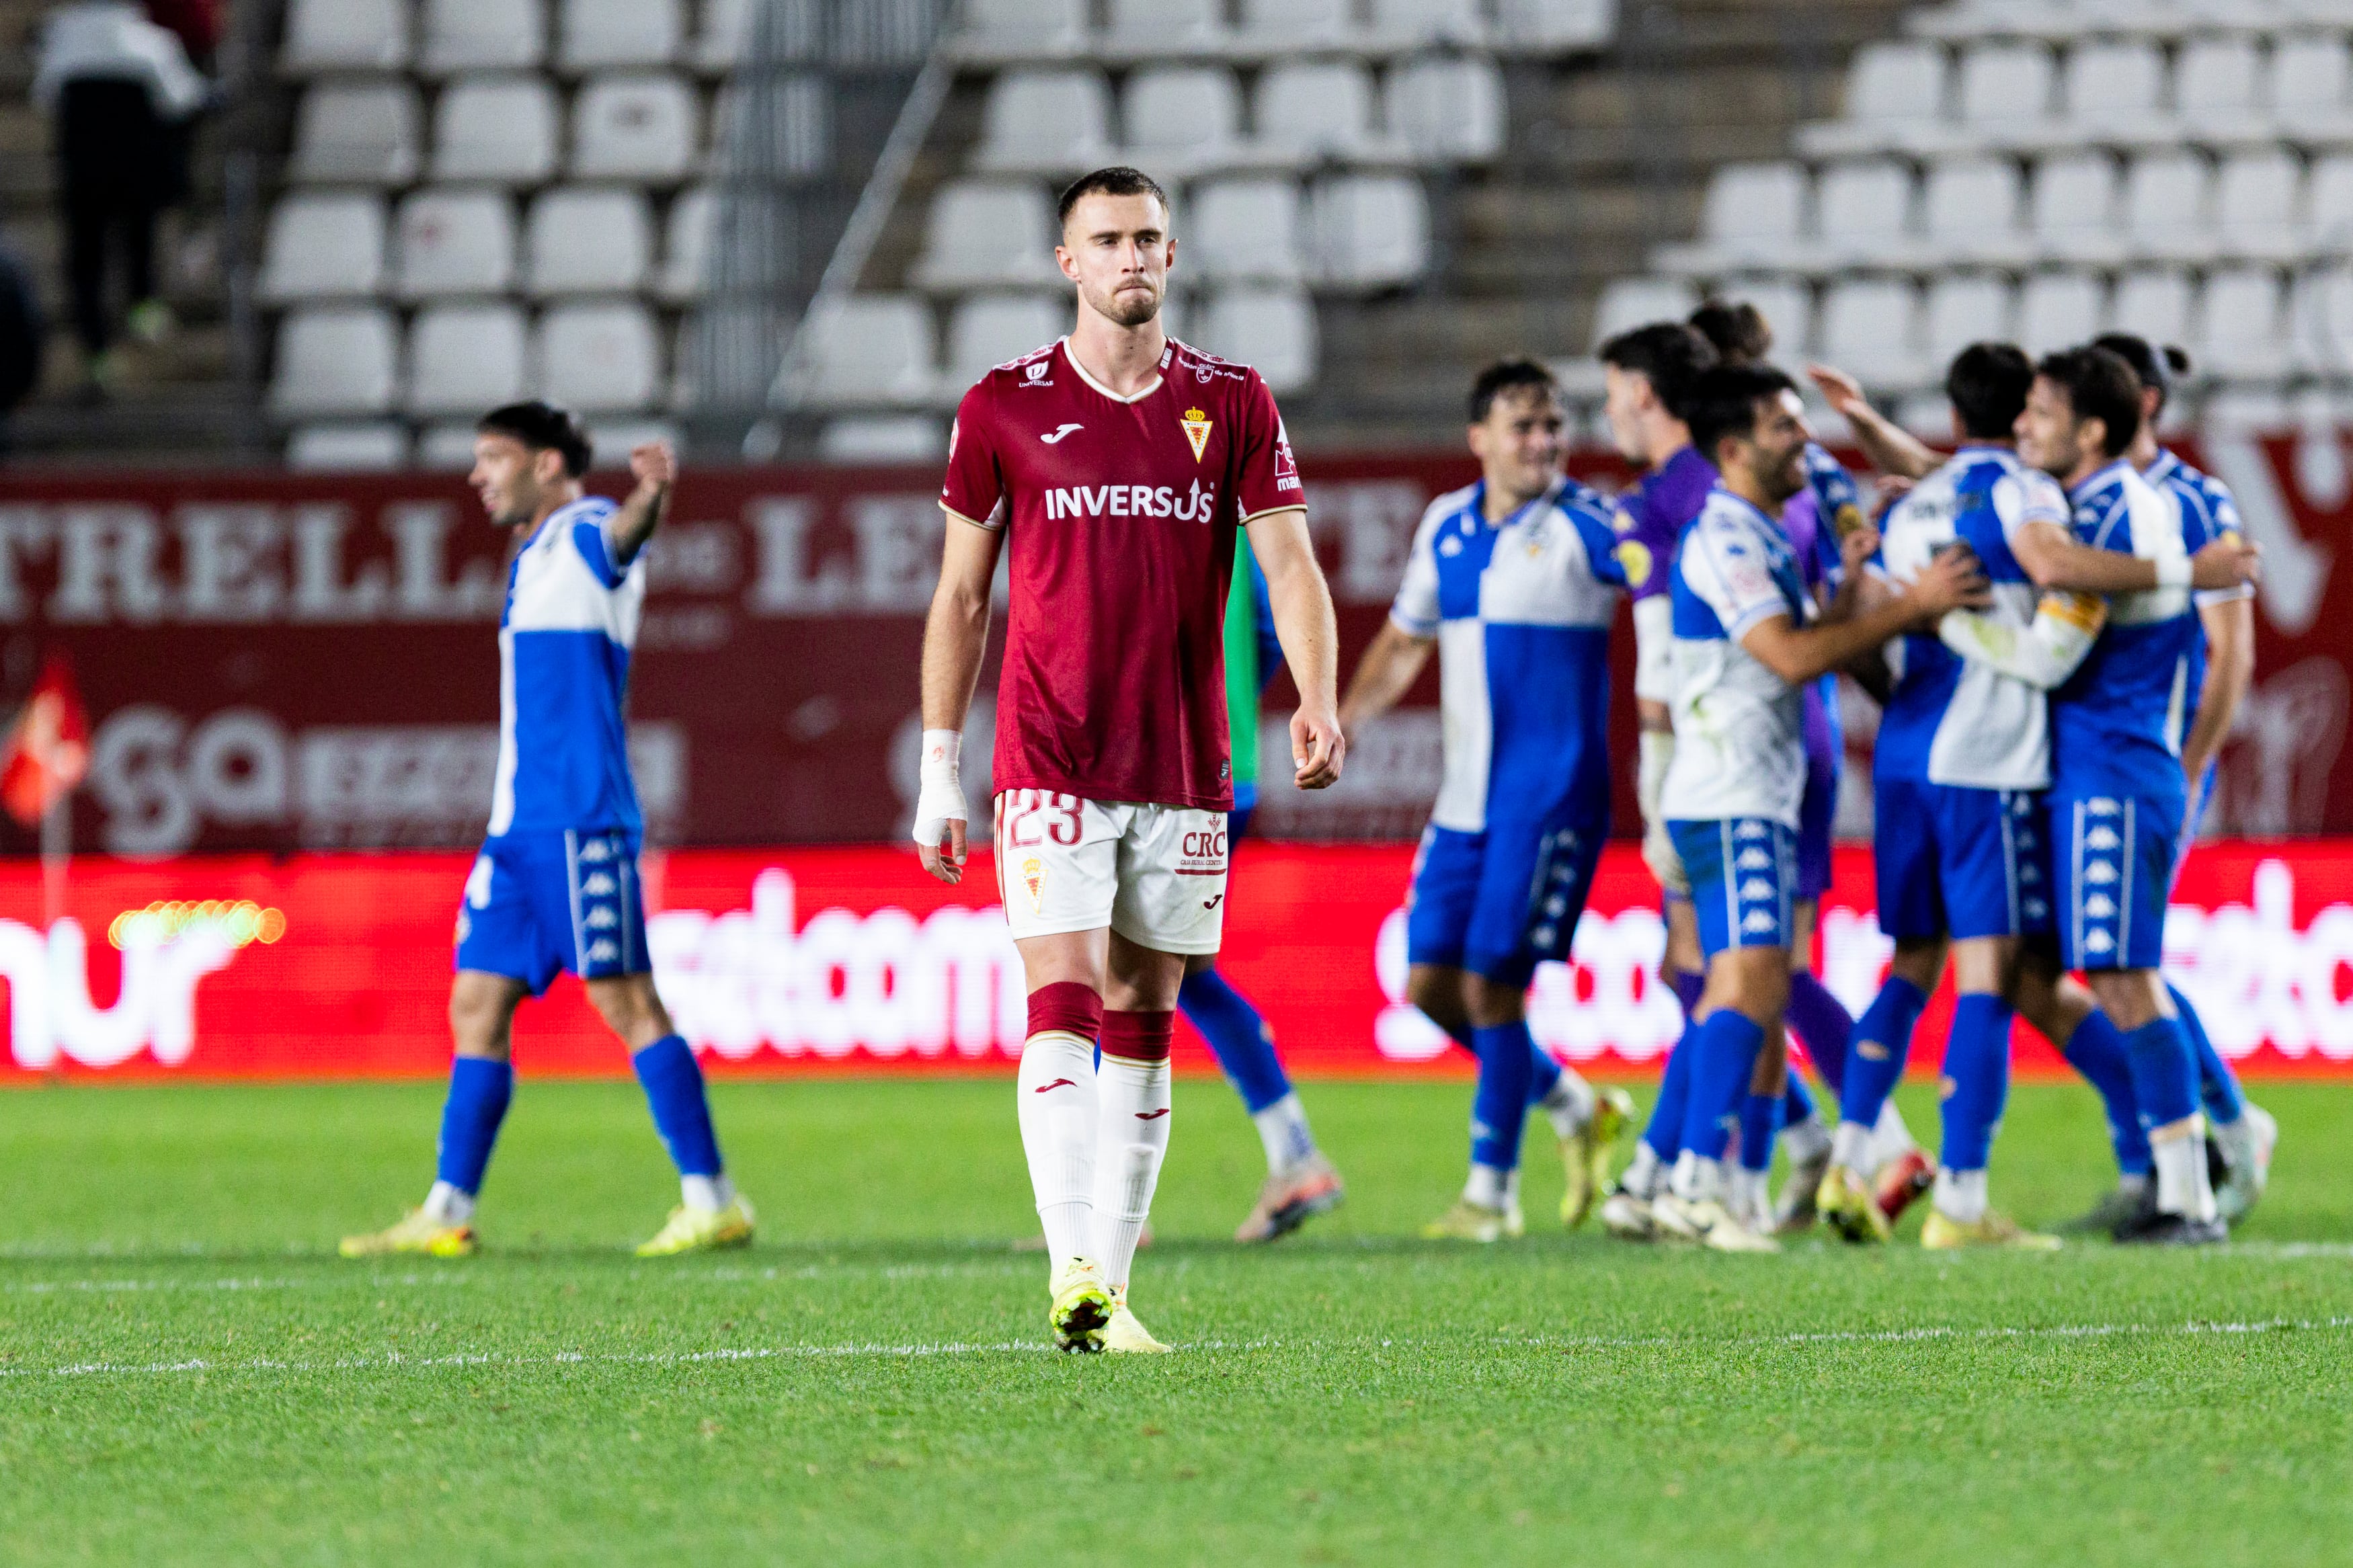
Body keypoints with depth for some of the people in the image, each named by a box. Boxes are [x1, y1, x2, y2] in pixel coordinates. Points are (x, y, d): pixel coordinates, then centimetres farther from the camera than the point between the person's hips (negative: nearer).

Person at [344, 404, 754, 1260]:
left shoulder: (585, 536, -6)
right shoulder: (534, 559, 22)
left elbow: (623, 534, -32)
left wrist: (648, 498, -54)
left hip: (581, 818, -9)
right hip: (520, 825, 9)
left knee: (625, 1001, -9)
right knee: (478, 1005, 7)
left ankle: (713, 1201, -6)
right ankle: (448, 1213, 10)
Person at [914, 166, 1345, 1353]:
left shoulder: (1233, 405, 6)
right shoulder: (1004, 409, 3)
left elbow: (1288, 562, 0)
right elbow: (960, 597, 8)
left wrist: (1316, 701, -18)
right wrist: (939, 770, 6)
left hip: (1184, 768, 2)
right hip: (1050, 762, -2)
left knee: (1144, 1020, 6)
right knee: (1064, 1004, -14)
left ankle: (1112, 1280, 12)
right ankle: (1073, 1275, -22)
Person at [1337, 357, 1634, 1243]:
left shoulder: (1587, 527, -8)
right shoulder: (1447, 528, 11)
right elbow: (1405, 639, 23)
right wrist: (1344, 722, 14)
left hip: (1551, 797, -7)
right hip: (1465, 799, 7)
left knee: (1492, 986, -9)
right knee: (1432, 986, 5)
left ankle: (1492, 1191, 4)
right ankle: (1578, 1111, 25)